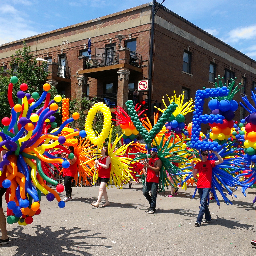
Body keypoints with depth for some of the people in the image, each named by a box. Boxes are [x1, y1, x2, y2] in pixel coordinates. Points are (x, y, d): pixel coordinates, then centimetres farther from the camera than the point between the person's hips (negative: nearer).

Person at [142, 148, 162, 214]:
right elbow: (144, 168, 21)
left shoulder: (158, 160, -3)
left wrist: (149, 166, -20)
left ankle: (152, 208, 0)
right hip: (148, 179, 7)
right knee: (145, 192, 5)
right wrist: (144, 172, 0)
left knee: (153, 194, -6)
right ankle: (151, 202, 26)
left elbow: (157, 169, -15)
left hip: (154, 180, -7)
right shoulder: (149, 160, 18)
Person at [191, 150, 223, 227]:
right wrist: (192, 166, -6)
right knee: (203, 203, 13)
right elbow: (194, 175, 7)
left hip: (207, 186, -5)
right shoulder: (198, 164, 11)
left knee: (203, 202, -14)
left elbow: (221, 161, -9)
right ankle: (208, 218, 28)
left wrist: (215, 153, -14)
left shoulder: (210, 162, 3)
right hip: (200, 186, 5)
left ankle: (198, 221, -18)